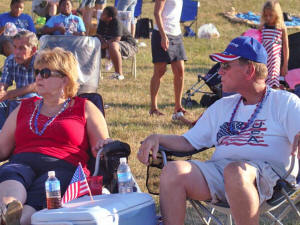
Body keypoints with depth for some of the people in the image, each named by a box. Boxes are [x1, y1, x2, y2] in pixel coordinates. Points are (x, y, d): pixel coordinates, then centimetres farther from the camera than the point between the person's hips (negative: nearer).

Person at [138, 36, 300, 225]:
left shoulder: (285, 102, 11)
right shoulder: (222, 107, 29)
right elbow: (189, 142, 27)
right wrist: (157, 139, 9)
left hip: (266, 171, -5)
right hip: (219, 168, 5)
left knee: (235, 171, -40)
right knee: (173, 170, -23)